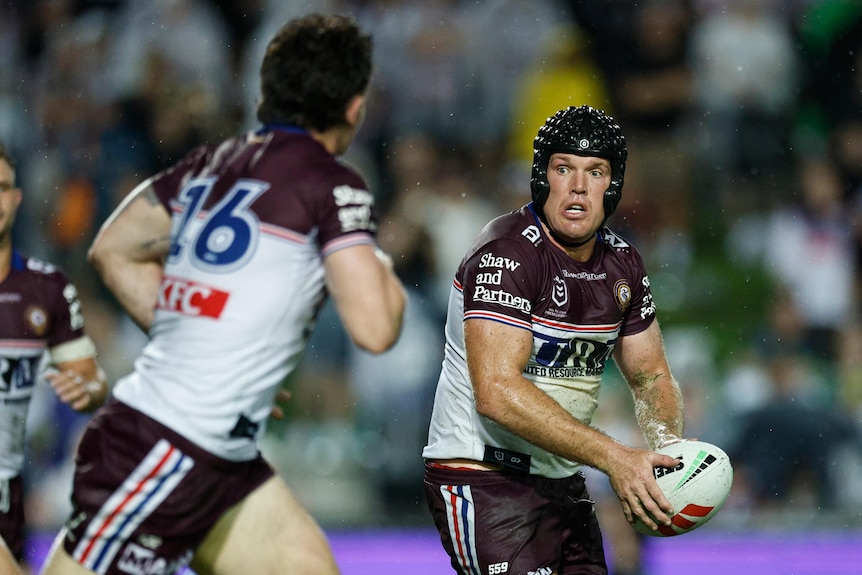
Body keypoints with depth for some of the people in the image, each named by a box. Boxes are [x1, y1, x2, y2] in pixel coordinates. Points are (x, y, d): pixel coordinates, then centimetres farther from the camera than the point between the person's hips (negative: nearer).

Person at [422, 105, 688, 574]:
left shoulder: (622, 264, 7)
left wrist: (668, 448, -5)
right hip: (485, 481, -8)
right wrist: (612, 457, -30)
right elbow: (497, 391, -28)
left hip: (563, 483, 8)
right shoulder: (508, 253, -18)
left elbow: (650, 375, 18)